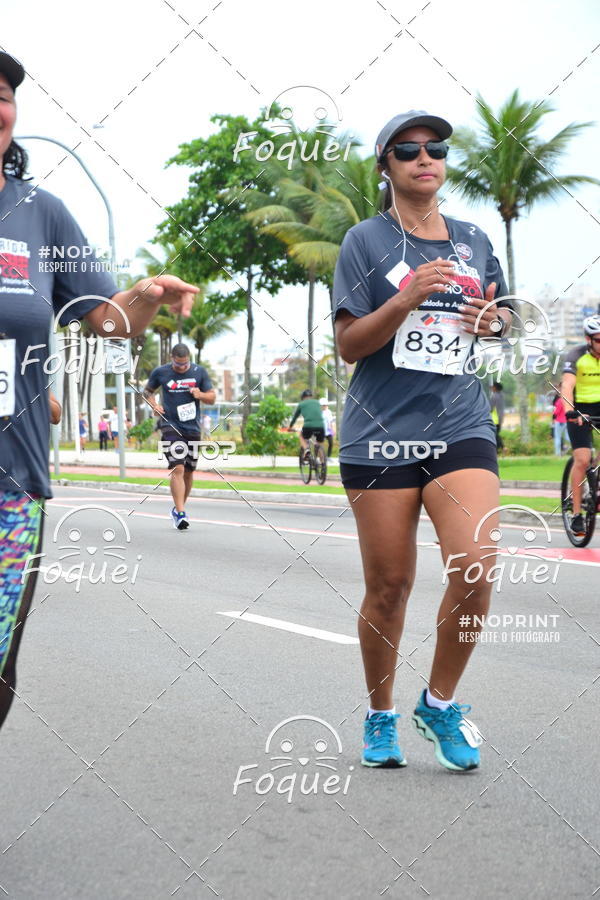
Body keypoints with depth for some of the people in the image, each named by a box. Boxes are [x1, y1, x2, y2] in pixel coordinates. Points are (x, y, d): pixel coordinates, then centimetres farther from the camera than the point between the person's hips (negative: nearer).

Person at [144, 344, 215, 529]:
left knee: (189, 471, 11)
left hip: (193, 428, 3)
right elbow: (147, 391, 17)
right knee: (177, 469, -17)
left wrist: (201, 395, -14)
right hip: (170, 426, -3)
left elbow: (212, 398, 8)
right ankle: (180, 514, -21)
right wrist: (154, 405, -3)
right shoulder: (160, 373, 0)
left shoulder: (199, 372, 3)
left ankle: (178, 508, 29)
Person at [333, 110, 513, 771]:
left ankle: (440, 704, 7)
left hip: (460, 426, 2)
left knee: (475, 567, -15)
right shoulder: (366, 241, 3)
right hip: (381, 435, -2)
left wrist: (494, 319, 2)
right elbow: (349, 345, -3)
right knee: (388, 586, 3)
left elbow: (501, 316, 26)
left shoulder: (473, 241, 13)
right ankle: (380, 716, 24)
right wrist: (407, 300, -18)